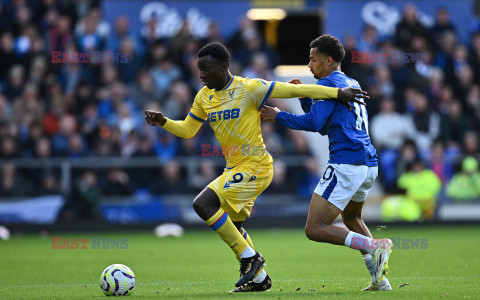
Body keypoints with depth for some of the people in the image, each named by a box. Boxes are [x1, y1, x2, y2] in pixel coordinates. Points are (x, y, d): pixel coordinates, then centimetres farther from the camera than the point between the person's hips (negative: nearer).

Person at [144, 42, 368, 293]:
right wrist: (164, 122, -1)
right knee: (233, 227, 18)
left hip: (255, 166, -9)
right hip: (235, 168, 9)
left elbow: (293, 90, -13)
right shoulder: (204, 97, 7)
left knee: (203, 204, -20)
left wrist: (338, 93, -13)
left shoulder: (248, 88, -15)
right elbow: (187, 130, 18)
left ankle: (249, 257, -10)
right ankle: (259, 279, 33)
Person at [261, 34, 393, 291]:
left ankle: (376, 246, -23)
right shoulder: (352, 84, 23)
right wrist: (304, 97, 20)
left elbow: (315, 123, -15)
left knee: (315, 229, -10)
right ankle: (379, 279, 18)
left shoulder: (328, 84, -5)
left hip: (346, 163, -10)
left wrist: (279, 116, -4)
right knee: (351, 217, 32)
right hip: (369, 164, 10)